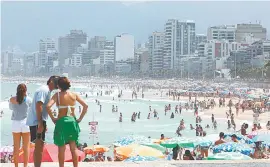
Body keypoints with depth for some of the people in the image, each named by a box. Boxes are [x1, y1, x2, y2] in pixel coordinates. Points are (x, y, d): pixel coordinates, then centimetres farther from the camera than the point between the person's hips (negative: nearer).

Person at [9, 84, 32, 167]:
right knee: (26, 147, 7)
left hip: (15, 123, 1)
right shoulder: (28, 99, -5)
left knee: (16, 147, 8)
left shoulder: (12, 99, -2)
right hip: (26, 123, -1)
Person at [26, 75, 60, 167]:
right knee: (39, 146, -9)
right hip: (37, 122, -10)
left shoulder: (46, 90, 18)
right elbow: (38, 106, -23)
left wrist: (43, 123, 23)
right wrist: (40, 123, -26)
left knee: (39, 146, 16)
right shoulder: (44, 90, -13)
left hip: (39, 121, 10)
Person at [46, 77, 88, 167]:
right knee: (73, 148, 10)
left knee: (61, 148, 6)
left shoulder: (57, 95, -4)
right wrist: (80, 118, 5)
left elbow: (48, 106, -18)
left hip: (61, 122, -3)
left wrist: (53, 118, -7)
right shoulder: (74, 95, 4)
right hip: (72, 122, 3)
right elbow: (85, 106, 0)